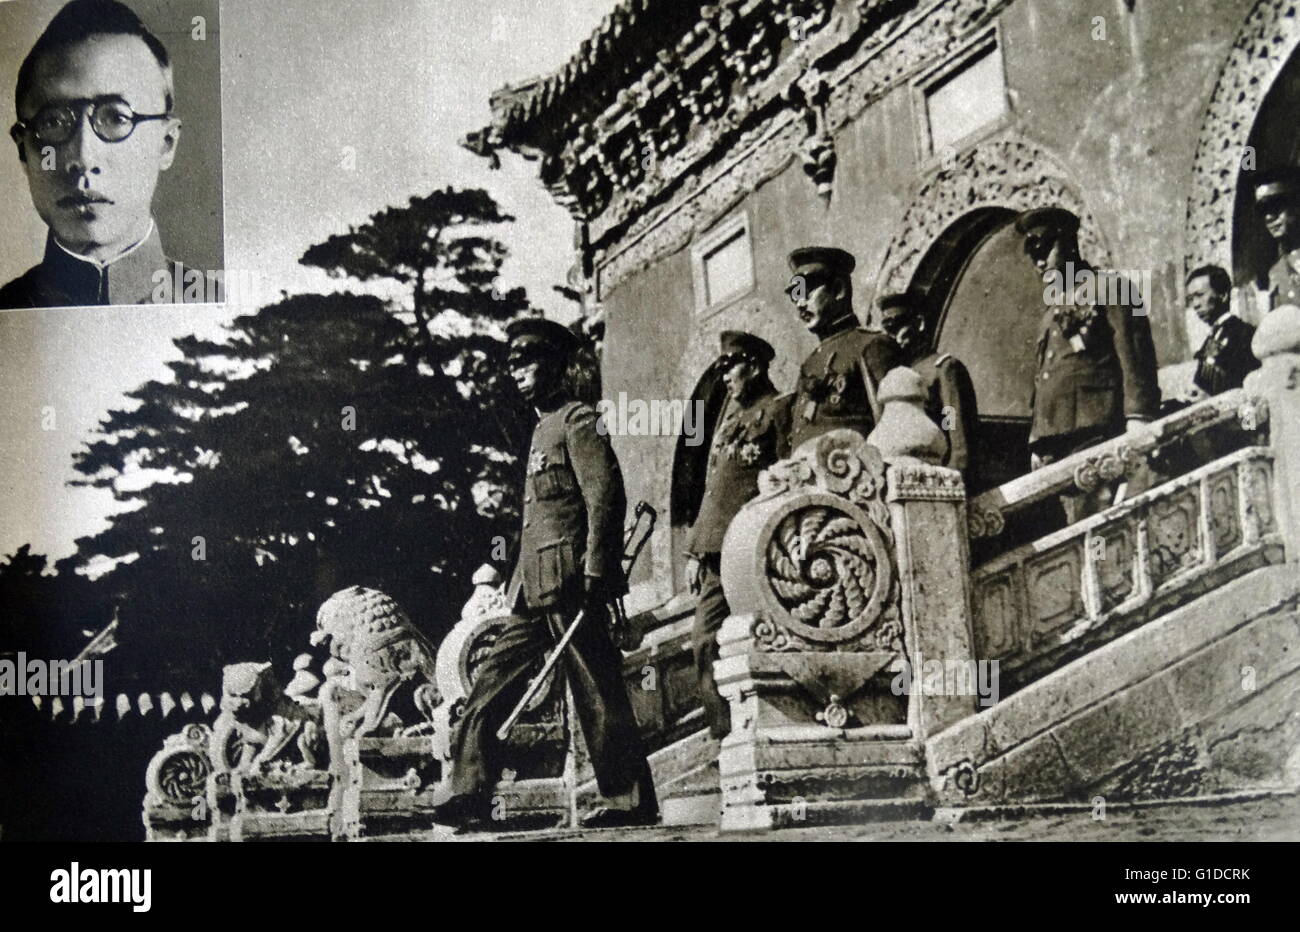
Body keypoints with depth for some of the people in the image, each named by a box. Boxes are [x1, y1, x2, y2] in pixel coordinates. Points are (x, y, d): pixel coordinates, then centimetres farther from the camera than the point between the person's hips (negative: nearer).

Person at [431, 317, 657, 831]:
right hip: (538, 595, 10)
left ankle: (632, 802, 1)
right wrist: (518, 585, 19)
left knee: (599, 698, -5)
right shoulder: (544, 428, 24)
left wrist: (595, 576, -22)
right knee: (486, 691, 5)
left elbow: (606, 496, -14)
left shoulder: (578, 420, -3)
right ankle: (468, 799, 7)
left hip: (569, 583, -10)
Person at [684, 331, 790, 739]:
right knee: (705, 641, 2)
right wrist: (694, 549, 18)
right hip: (717, 550, 8)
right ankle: (725, 734, 6)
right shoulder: (729, 410, 22)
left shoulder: (778, 409, -1)